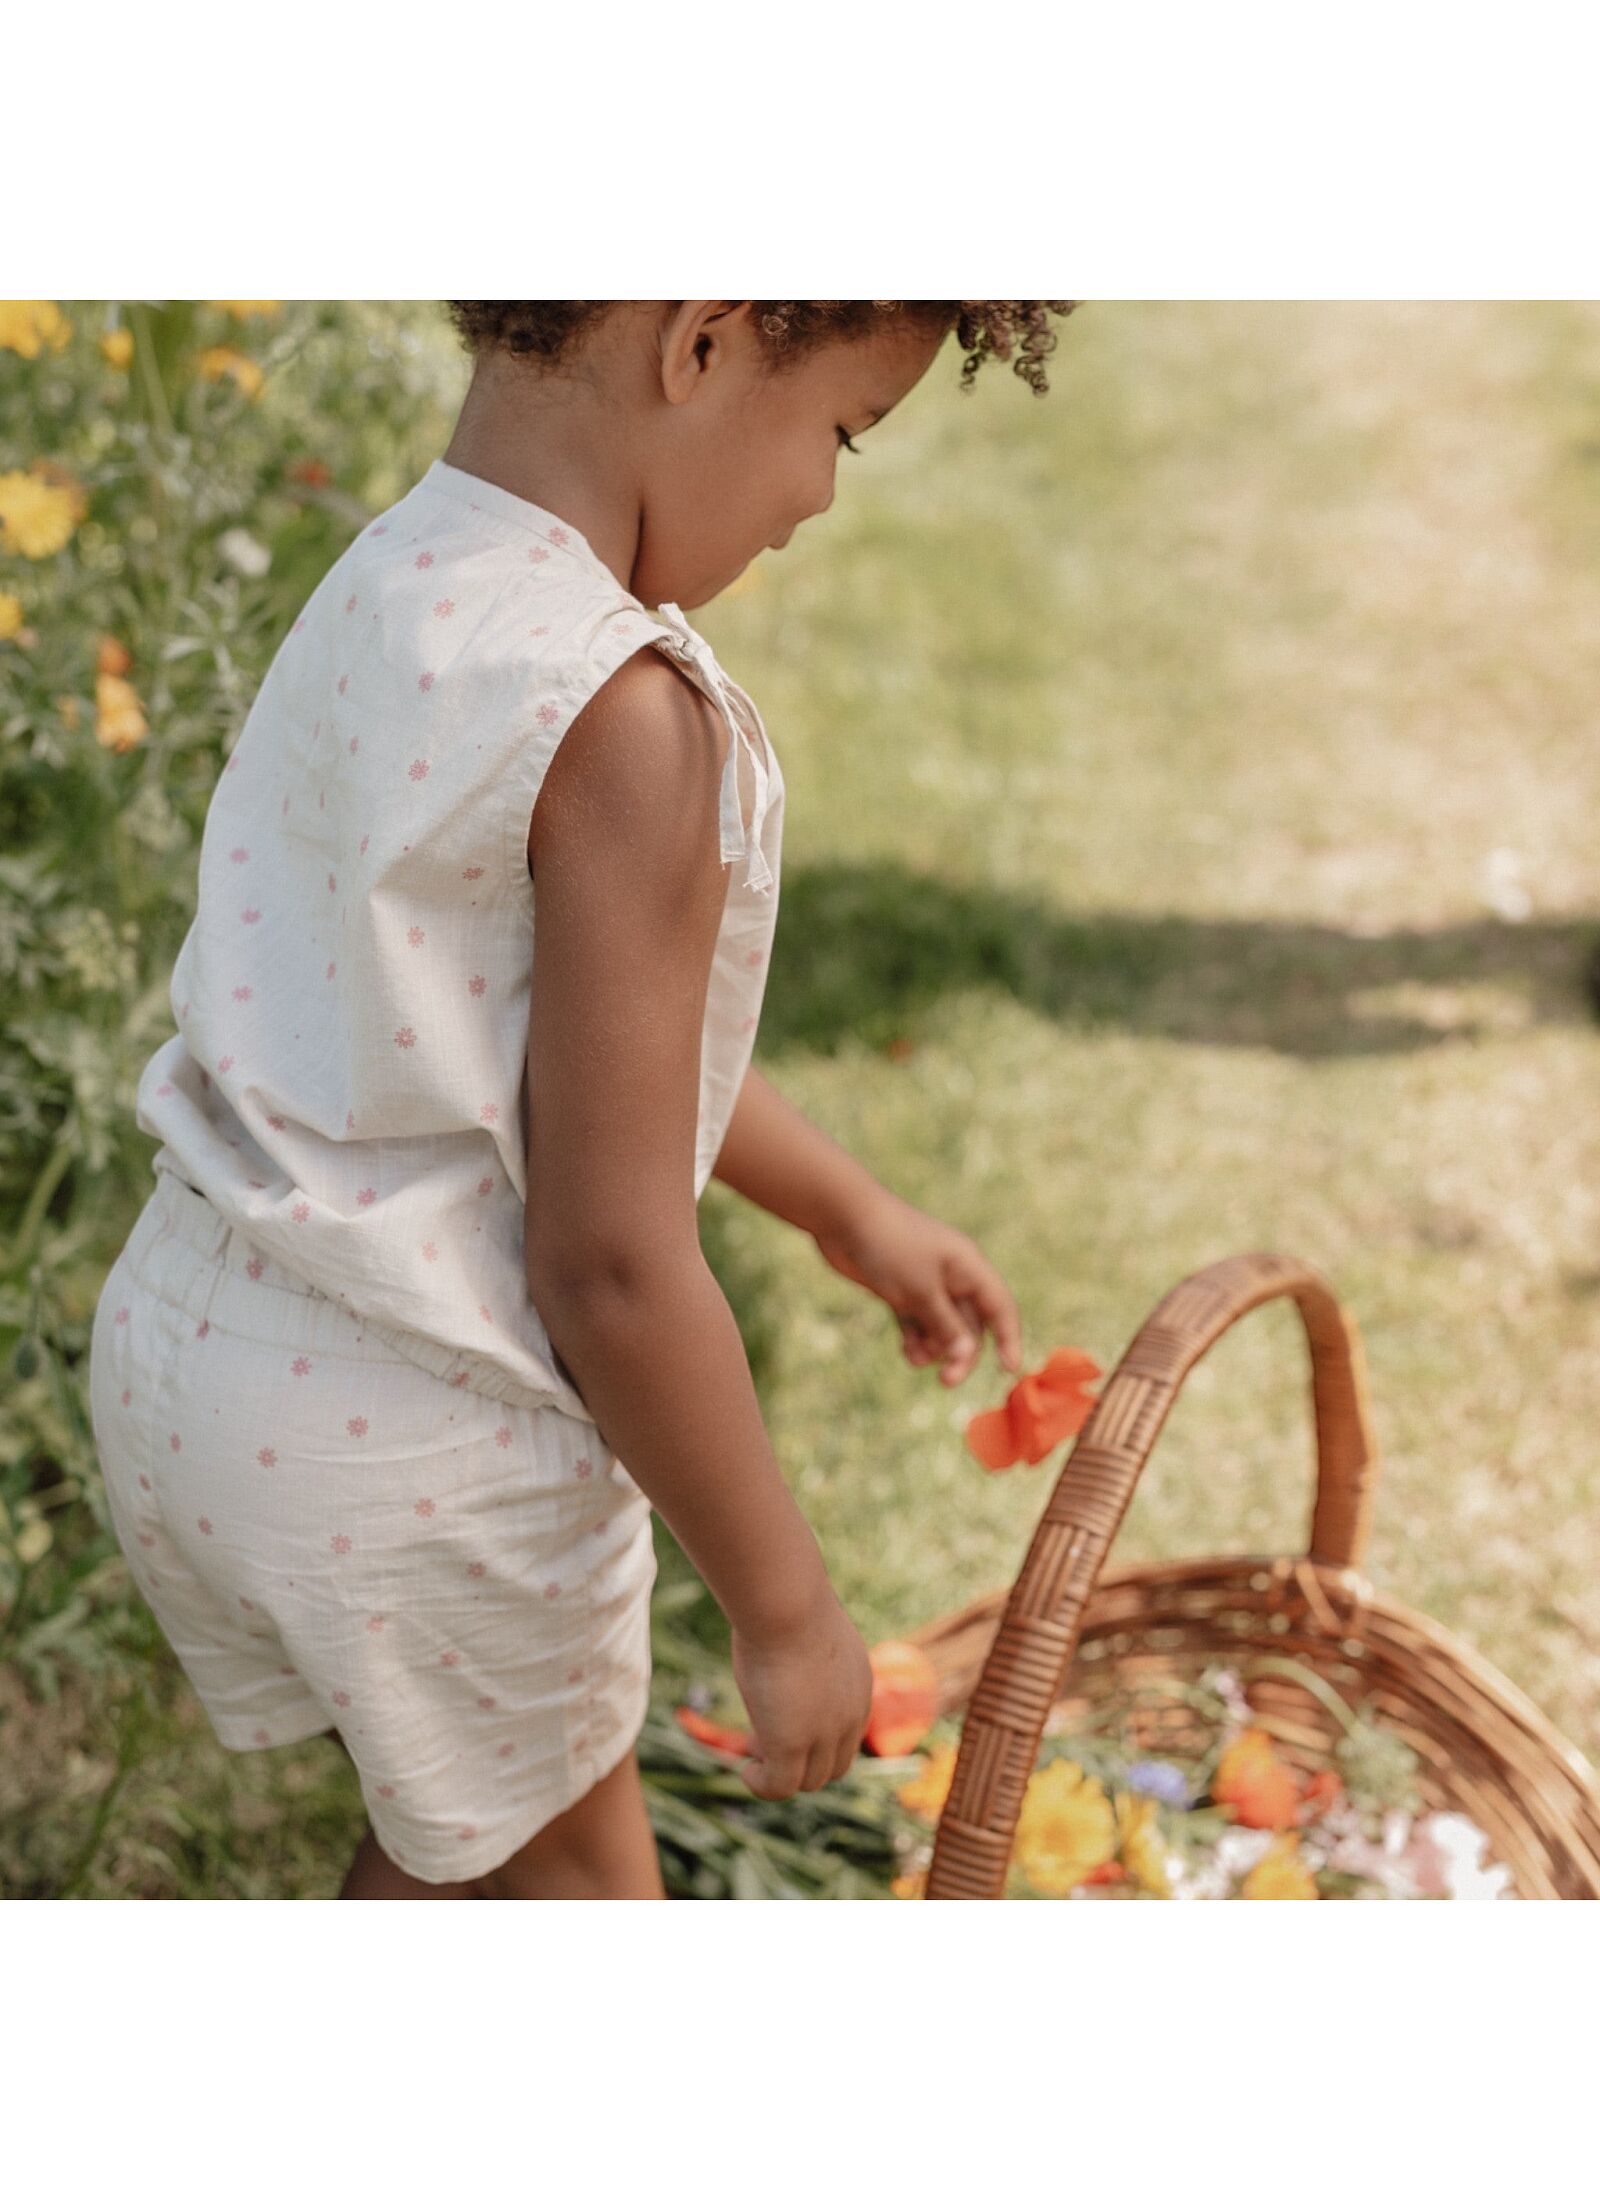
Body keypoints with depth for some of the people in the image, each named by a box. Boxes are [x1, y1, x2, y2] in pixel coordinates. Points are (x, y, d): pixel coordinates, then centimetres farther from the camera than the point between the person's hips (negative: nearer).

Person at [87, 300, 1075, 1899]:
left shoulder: (385, 586, 3)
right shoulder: (623, 717, -25)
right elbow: (609, 1269, -23)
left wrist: (843, 1208, 27)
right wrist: (784, 1606, -9)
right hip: (424, 1450, -7)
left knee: (462, 1804, 30)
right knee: (570, 1858, 21)